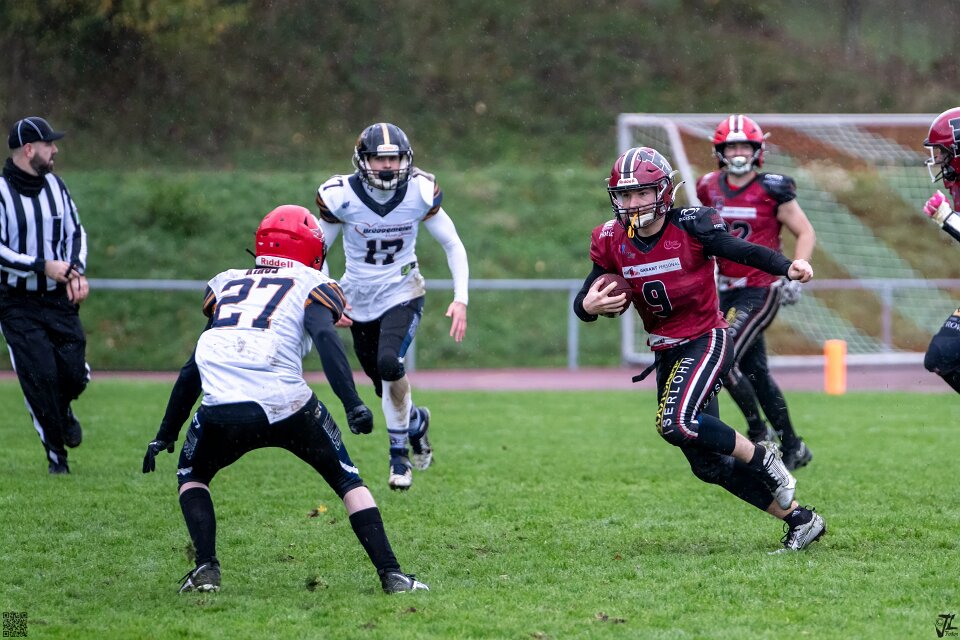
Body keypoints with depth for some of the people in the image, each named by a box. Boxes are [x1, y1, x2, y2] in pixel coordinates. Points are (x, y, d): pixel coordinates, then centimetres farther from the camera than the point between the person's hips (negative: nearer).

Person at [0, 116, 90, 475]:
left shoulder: (55, 186, 8)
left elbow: (76, 232, 16)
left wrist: (76, 270, -2)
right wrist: (43, 266, -21)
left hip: (59, 300, 5)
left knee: (74, 373, -5)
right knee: (40, 376, -10)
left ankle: (62, 412, 32)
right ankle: (57, 457, 4)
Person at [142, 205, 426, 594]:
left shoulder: (226, 283, 29)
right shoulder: (310, 285, 18)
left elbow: (193, 368, 31)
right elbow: (325, 338, -5)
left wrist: (165, 434, 36)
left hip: (222, 410, 2)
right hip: (286, 407, -2)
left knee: (191, 475, 31)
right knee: (347, 479, 19)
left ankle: (206, 569, 14)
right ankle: (390, 573, 12)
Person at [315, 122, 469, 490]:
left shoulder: (421, 192, -13)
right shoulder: (340, 196, -15)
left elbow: (453, 245, -2)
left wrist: (461, 299, -10)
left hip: (402, 294, -2)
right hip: (359, 300, 2)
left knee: (389, 363, -28)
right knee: (387, 390, 8)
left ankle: (399, 452, -10)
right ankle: (416, 420, 44)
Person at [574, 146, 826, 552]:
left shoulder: (690, 228, -16)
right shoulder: (612, 242, -2)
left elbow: (744, 251, -21)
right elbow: (582, 302, 1)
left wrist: (789, 268, -40)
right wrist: (590, 306, -24)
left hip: (706, 341, -6)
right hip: (666, 353, 6)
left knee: (676, 422, -31)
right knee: (709, 465, 5)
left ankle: (762, 458, -8)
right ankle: (799, 519, 17)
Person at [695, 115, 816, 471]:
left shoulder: (771, 190, -10)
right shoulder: (711, 189, 4)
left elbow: (805, 233, -4)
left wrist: (795, 276, -15)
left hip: (761, 291, -6)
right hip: (728, 291, 6)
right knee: (755, 373, 12)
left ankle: (759, 434, -1)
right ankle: (793, 448, 24)